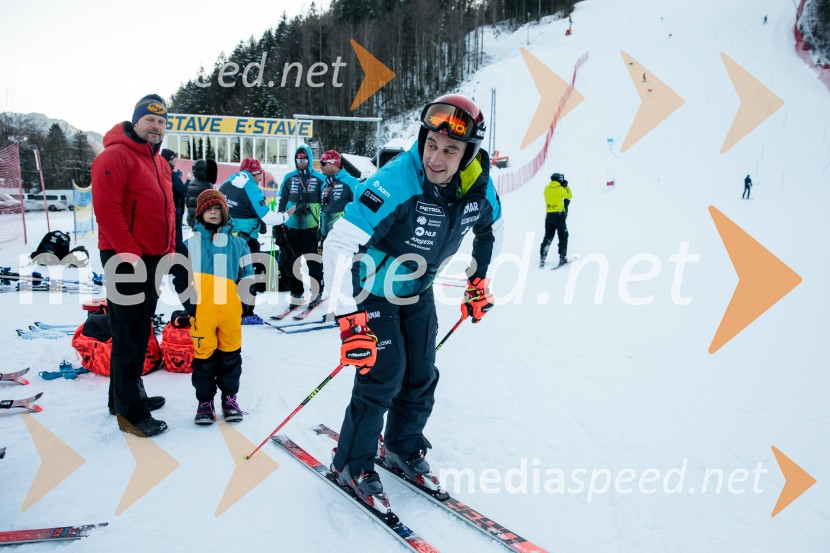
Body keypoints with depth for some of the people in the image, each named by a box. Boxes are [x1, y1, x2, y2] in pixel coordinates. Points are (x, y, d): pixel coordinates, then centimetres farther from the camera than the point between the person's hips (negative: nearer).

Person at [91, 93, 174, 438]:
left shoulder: (160, 163, 15)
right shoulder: (115, 157, -13)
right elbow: (106, 208, -20)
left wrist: (169, 248, 12)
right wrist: (128, 251, -20)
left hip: (152, 258, 9)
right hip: (125, 259, -9)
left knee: (140, 331, 17)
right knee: (130, 334, -4)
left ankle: (128, 394, 31)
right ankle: (129, 411, 5)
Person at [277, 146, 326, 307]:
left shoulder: (319, 179, 1)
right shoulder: (289, 178, 7)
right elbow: (282, 202, 10)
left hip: (312, 227, -3)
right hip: (291, 226, 3)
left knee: (314, 261, 2)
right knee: (293, 261, 9)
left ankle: (316, 292, 13)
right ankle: (296, 293, 19)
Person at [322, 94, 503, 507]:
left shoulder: (478, 185, -17)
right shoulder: (395, 182, -35)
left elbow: (491, 229, 8)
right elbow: (338, 245, -36)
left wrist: (479, 279, 11)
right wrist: (349, 318, -40)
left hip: (418, 291, 6)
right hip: (374, 289, -5)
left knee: (421, 376, 11)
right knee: (383, 375, -8)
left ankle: (404, 448, 35)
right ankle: (351, 465, 14)